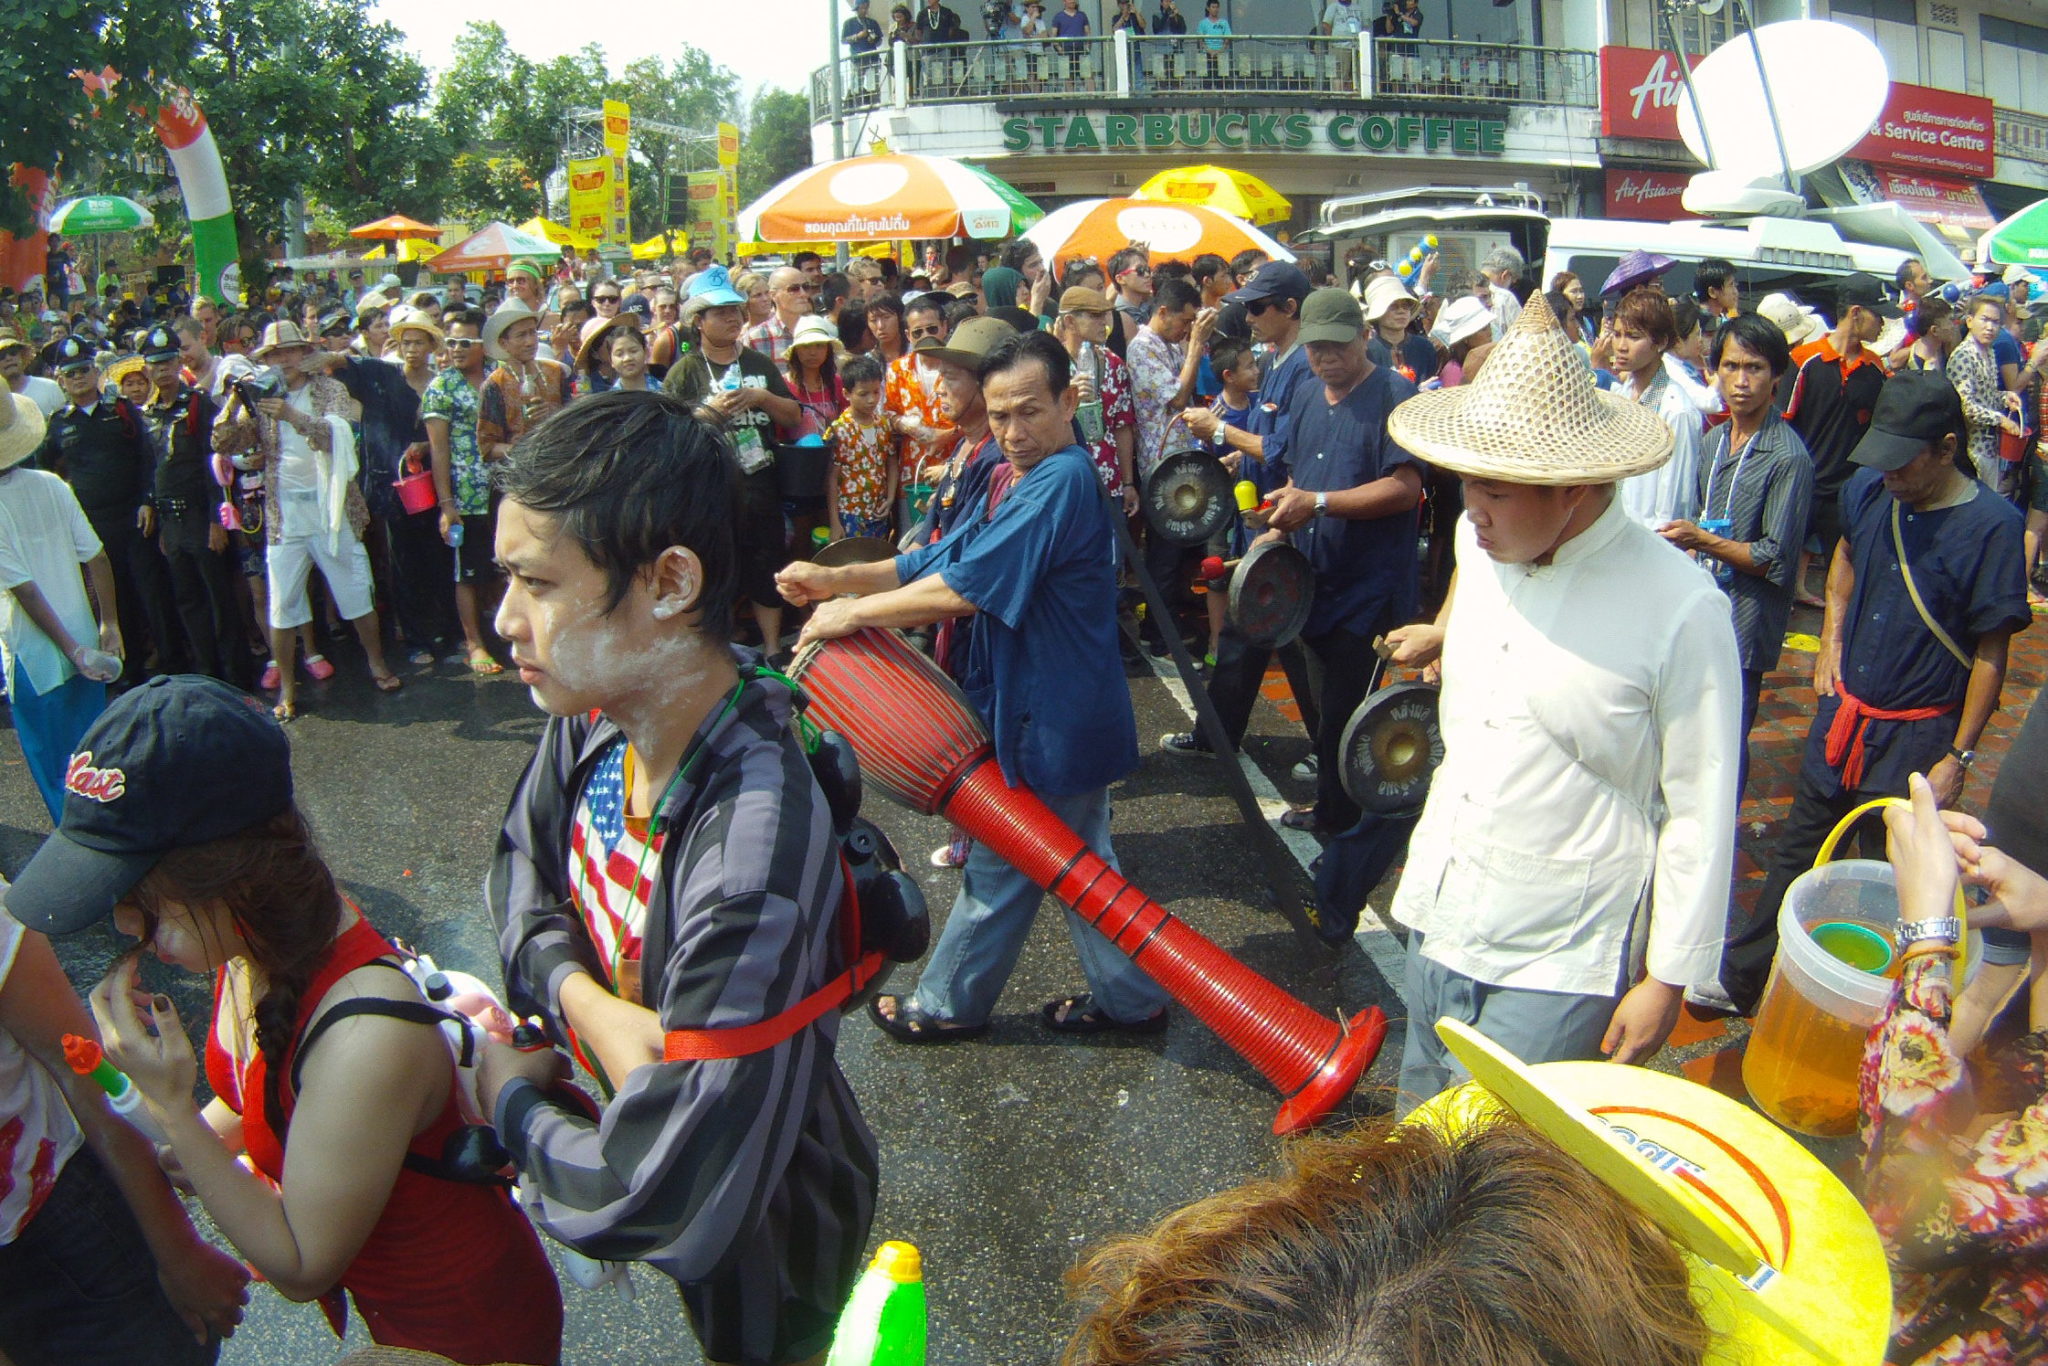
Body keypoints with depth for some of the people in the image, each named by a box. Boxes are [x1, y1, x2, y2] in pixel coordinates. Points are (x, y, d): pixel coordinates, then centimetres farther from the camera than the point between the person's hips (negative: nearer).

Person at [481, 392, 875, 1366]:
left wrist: (513, 1101, -18)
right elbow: (522, 865, 0)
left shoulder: (747, 866, -42)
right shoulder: (599, 708, -18)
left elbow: (660, 1206, -37)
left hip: (759, 1235, -6)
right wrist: (585, 1004, -20)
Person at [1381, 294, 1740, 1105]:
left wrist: (1668, 978, -8)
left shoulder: (1680, 609, -18)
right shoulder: (1477, 542, -2)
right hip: (1442, 918, 6)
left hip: (1560, 956, -6)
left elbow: (1700, 813, -12)